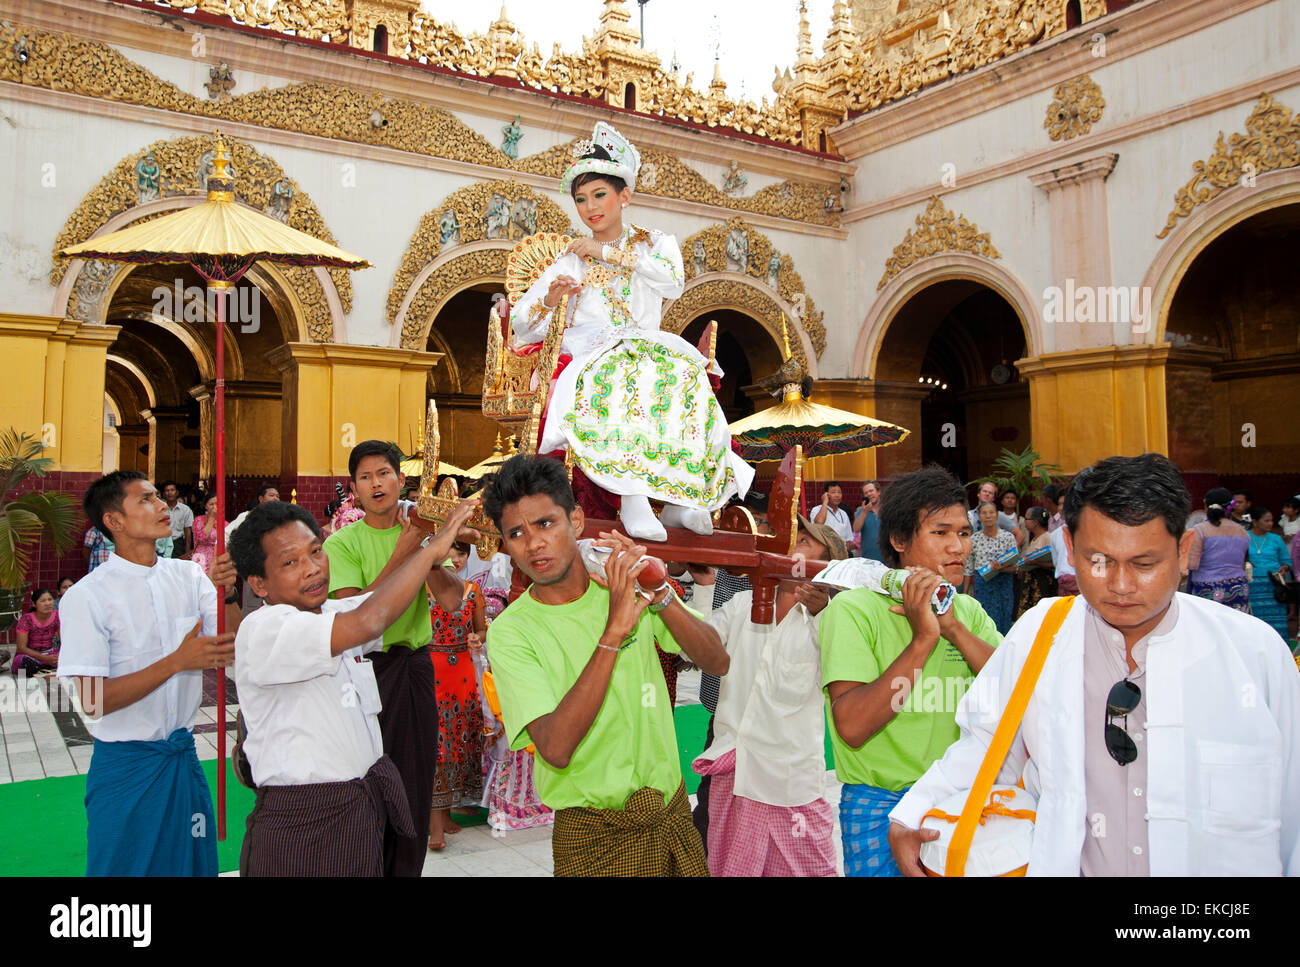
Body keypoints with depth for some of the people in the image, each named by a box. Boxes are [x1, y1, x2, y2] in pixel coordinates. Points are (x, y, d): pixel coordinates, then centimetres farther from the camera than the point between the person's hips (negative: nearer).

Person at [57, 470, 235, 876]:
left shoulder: (189, 576, 1)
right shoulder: (87, 596, -13)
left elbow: (233, 648, -6)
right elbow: (94, 702, -17)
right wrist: (177, 662, -24)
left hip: (183, 757, 5)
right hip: (126, 766, -4)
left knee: (195, 863, 16)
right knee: (126, 866, 10)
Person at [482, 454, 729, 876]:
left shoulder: (630, 583, -2)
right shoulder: (510, 632, -14)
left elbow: (718, 663, -7)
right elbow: (555, 749, -26)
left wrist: (659, 595, -22)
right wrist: (614, 630, -31)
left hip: (673, 812, 4)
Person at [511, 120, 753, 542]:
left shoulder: (656, 243, 22)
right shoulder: (571, 259, 21)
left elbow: (673, 282, -5)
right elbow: (523, 326, 12)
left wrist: (608, 253, -1)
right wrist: (549, 301, -11)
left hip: (646, 347, 1)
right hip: (586, 348, -1)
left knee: (682, 370, -33)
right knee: (621, 373, -37)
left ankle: (678, 497, -36)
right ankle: (633, 497, -48)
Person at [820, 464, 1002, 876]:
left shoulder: (970, 612, 8)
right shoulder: (852, 610, -11)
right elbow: (852, 727, -21)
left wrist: (954, 628, -14)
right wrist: (923, 639, -23)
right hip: (882, 807, -5)